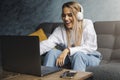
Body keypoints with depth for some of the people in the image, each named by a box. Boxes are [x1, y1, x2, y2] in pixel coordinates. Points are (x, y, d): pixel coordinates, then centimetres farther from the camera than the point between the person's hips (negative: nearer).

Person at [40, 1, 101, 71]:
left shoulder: (87, 24, -16)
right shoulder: (60, 29, -7)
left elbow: (90, 47, -23)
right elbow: (48, 43, -23)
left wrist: (68, 50, -35)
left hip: (89, 56, -3)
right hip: (70, 56, 3)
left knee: (78, 54, -35)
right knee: (52, 52, -20)